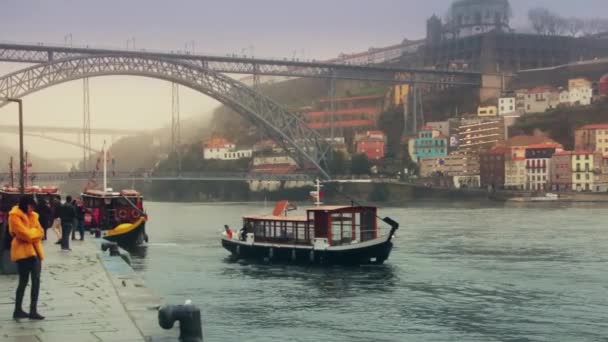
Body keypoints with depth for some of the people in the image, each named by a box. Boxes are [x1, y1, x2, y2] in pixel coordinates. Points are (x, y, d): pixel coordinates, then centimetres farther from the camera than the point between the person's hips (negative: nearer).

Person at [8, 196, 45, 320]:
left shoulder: (32, 215, 16)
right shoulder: (15, 216, -8)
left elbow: (40, 232, 8)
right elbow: (24, 234, -16)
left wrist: (31, 233, -9)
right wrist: (34, 231, 0)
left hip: (34, 251, 7)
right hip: (23, 251, -7)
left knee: (36, 281, 4)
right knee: (23, 281, -4)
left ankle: (33, 310, 8)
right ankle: (18, 310, 5)